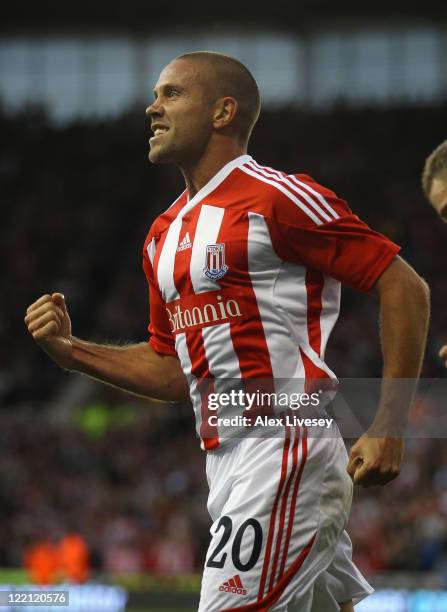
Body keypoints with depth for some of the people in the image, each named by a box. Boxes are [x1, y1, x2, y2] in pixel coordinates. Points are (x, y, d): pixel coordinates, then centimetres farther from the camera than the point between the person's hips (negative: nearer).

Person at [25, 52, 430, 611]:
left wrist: (386, 429, -15)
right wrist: (70, 351, 9)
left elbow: (404, 288, -10)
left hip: (286, 448, -8)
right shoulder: (164, 234, 18)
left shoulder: (278, 198, -8)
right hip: (224, 459, 8)